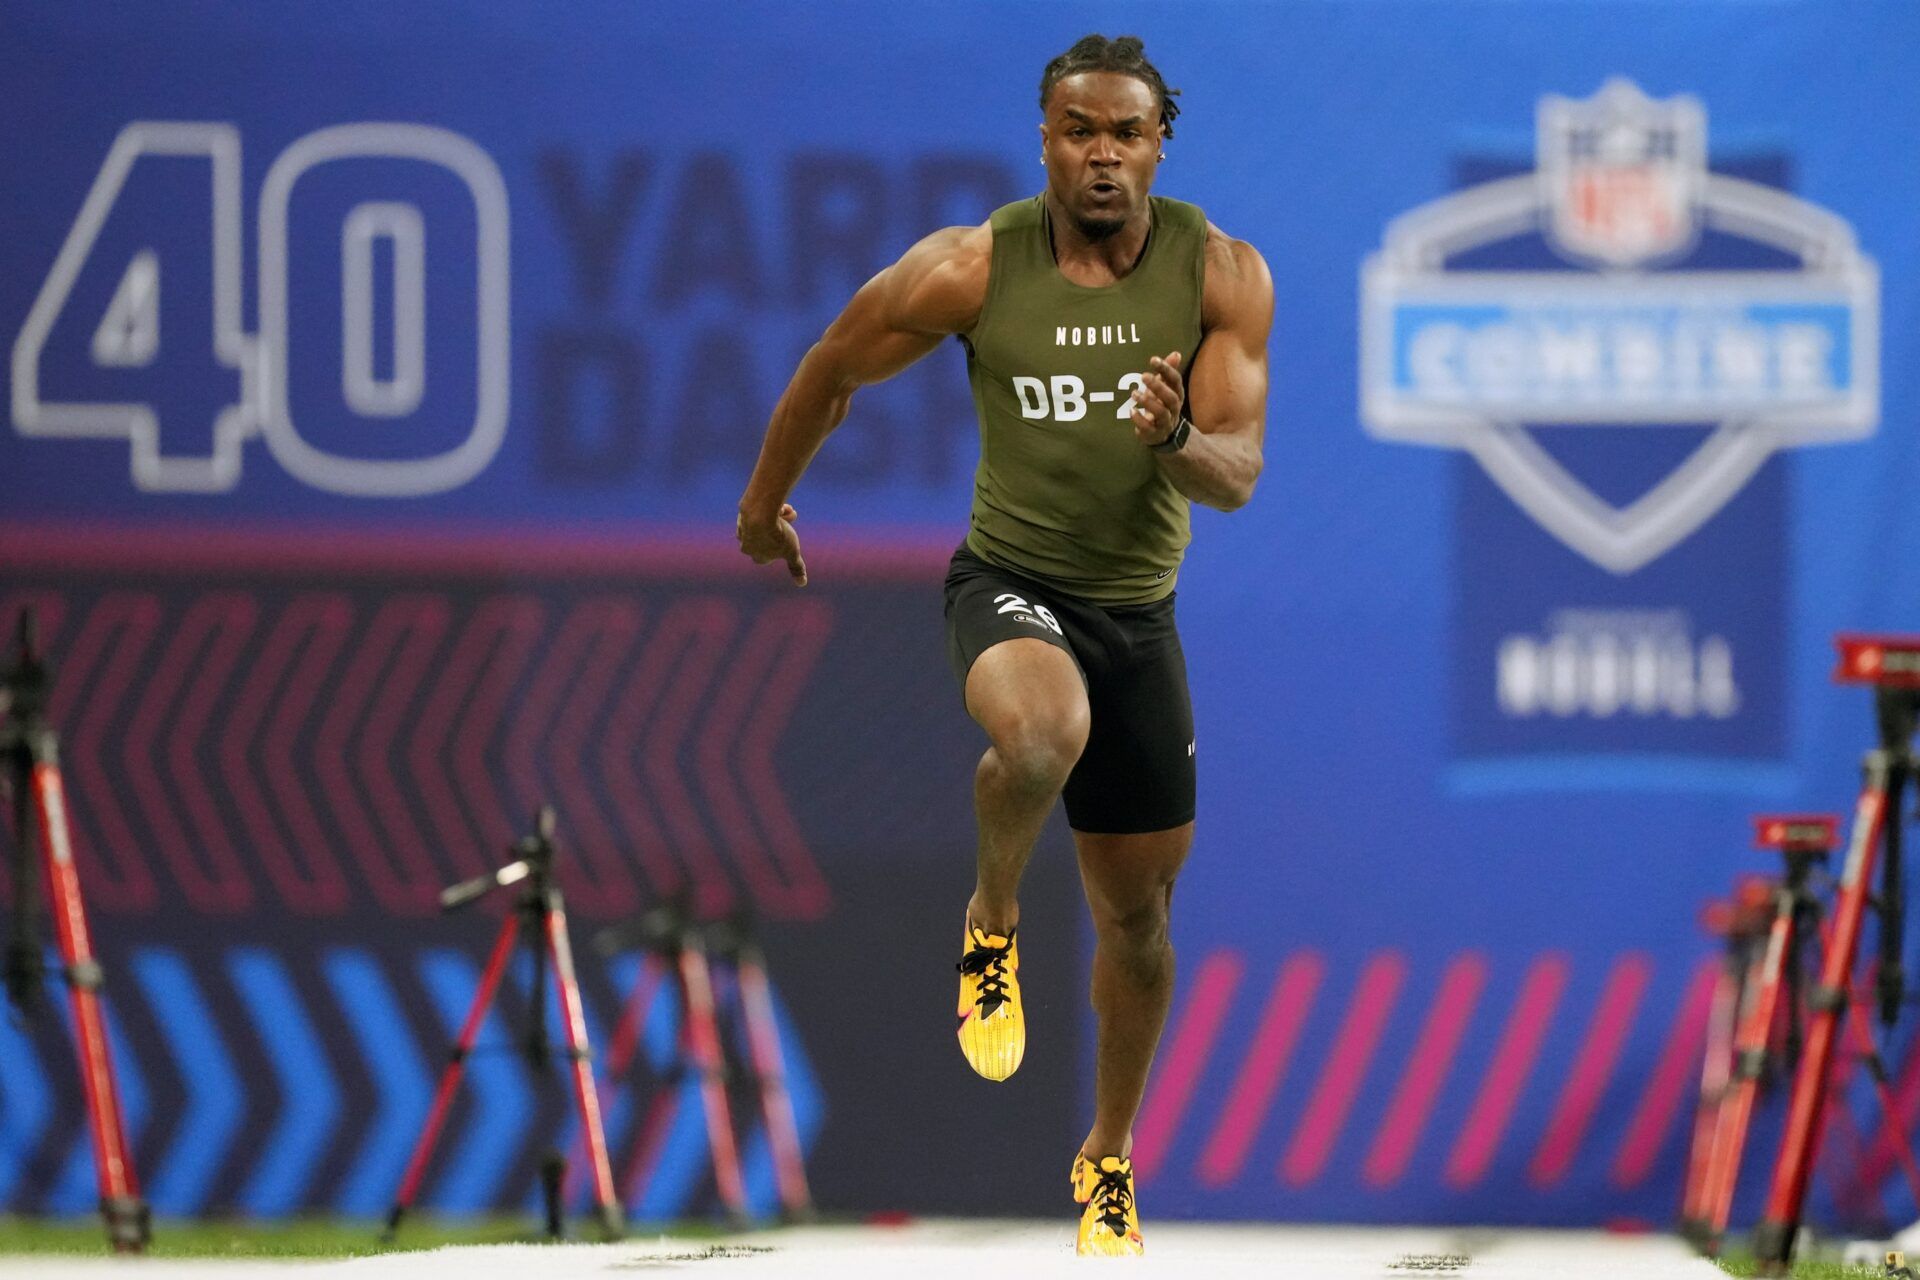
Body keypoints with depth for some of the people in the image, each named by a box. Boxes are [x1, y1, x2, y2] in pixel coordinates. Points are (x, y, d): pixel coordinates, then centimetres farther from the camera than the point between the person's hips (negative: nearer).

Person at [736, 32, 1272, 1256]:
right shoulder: (971, 269, -13)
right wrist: (767, 500, 17)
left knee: (1137, 914, 11)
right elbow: (834, 371, 4)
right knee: (1041, 731, -39)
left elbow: (1238, 477, -12)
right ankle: (993, 923, -8)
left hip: (1139, 612, 3)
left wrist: (1175, 437, -35)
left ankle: (1110, 1157, 34)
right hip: (1010, 583, -3)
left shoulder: (1222, 274, -9)